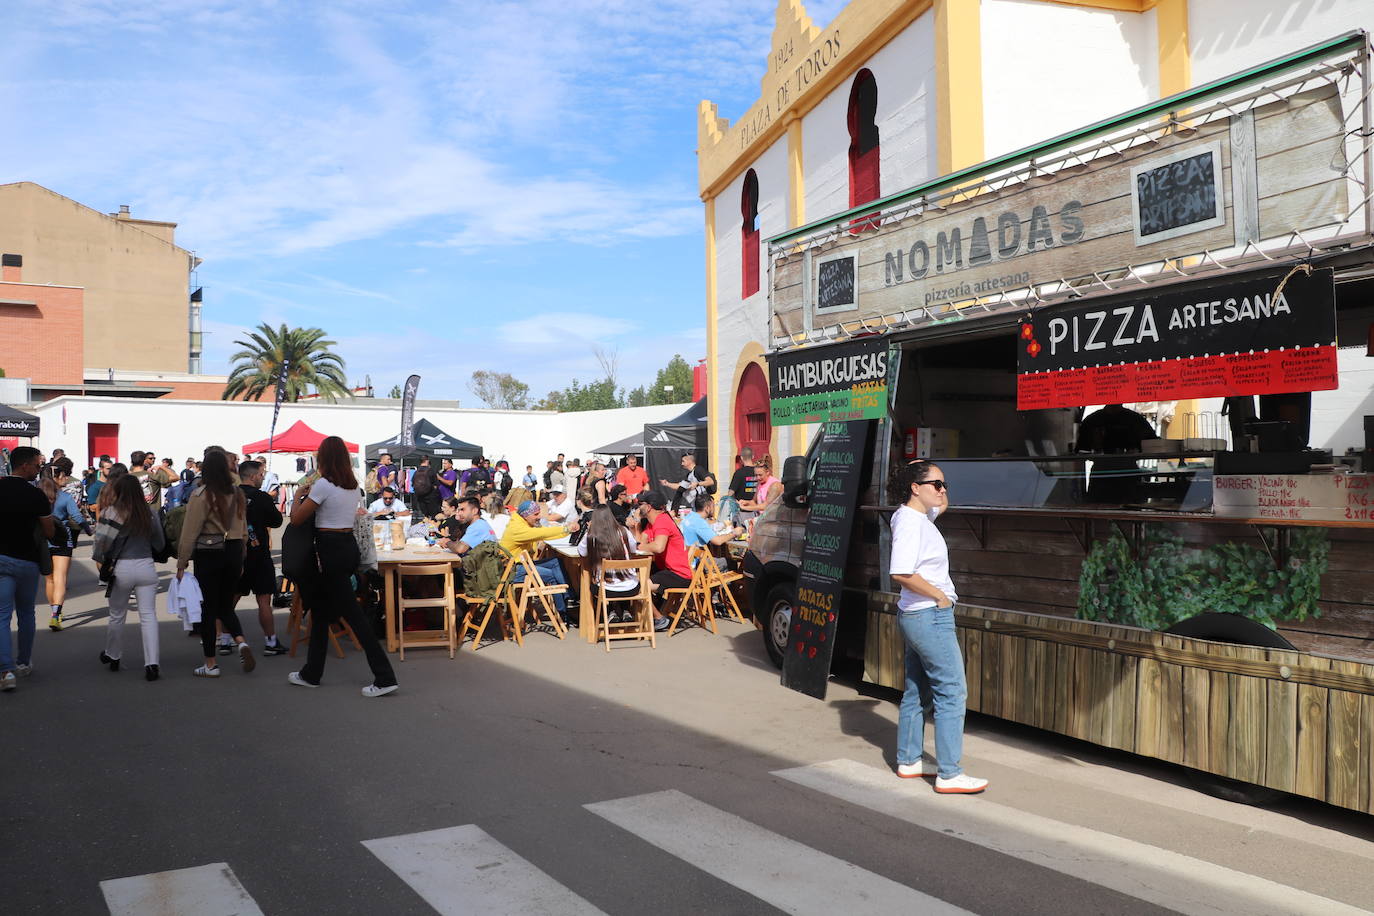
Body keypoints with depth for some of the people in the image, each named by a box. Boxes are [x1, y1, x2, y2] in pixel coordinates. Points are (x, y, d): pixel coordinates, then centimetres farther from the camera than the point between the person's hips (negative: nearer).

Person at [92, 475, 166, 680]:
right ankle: (151, 664, -9)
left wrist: (100, 558, 7)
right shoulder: (150, 512, -1)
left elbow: (102, 542, -13)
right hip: (147, 566, 2)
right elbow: (159, 543, 8)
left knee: (117, 615, 17)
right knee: (148, 615, 1)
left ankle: (112, 657, 36)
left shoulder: (112, 513, -10)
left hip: (122, 568, -1)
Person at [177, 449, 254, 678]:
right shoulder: (237, 494, 5)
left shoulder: (201, 495, -12)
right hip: (233, 552, 5)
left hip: (209, 555, -5)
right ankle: (241, 641, -8)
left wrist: (182, 562, -2)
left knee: (208, 608, 4)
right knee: (226, 605, 17)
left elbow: (190, 532, -10)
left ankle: (210, 664, 10)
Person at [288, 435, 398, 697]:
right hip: (350, 546, 8)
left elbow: (296, 520, -9)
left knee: (352, 614, -6)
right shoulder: (353, 486, 9)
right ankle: (311, 673, 28)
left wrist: (298, 496, 10)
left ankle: (385, 678, -7)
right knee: (321, 610, 19)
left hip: (331, 551, -8)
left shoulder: (323, 485, -14)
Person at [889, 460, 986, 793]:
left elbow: (942, 504, 33)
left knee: (918, 691, 16)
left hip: (918, 616, 10)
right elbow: (901, 573, -30)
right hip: (930, 617, -10)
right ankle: (949, 775, -3)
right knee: (952, 692, -6)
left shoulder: (920, 516, 10)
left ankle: (908, 762, 26)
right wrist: (939, 595, -18)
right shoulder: (910, 522, -19)